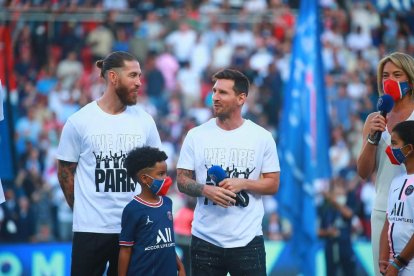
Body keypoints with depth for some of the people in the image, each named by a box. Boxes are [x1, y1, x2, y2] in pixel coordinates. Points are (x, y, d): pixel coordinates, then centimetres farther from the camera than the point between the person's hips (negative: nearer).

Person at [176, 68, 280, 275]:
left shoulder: (262, 137, 1)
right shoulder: (196, 136, 2)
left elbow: (273, 184, 4)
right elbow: (182, 180, 5)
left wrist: (243, 183, -15)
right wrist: (206, 190, -16)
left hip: (248, 240, -1)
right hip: (205, 240, 1)